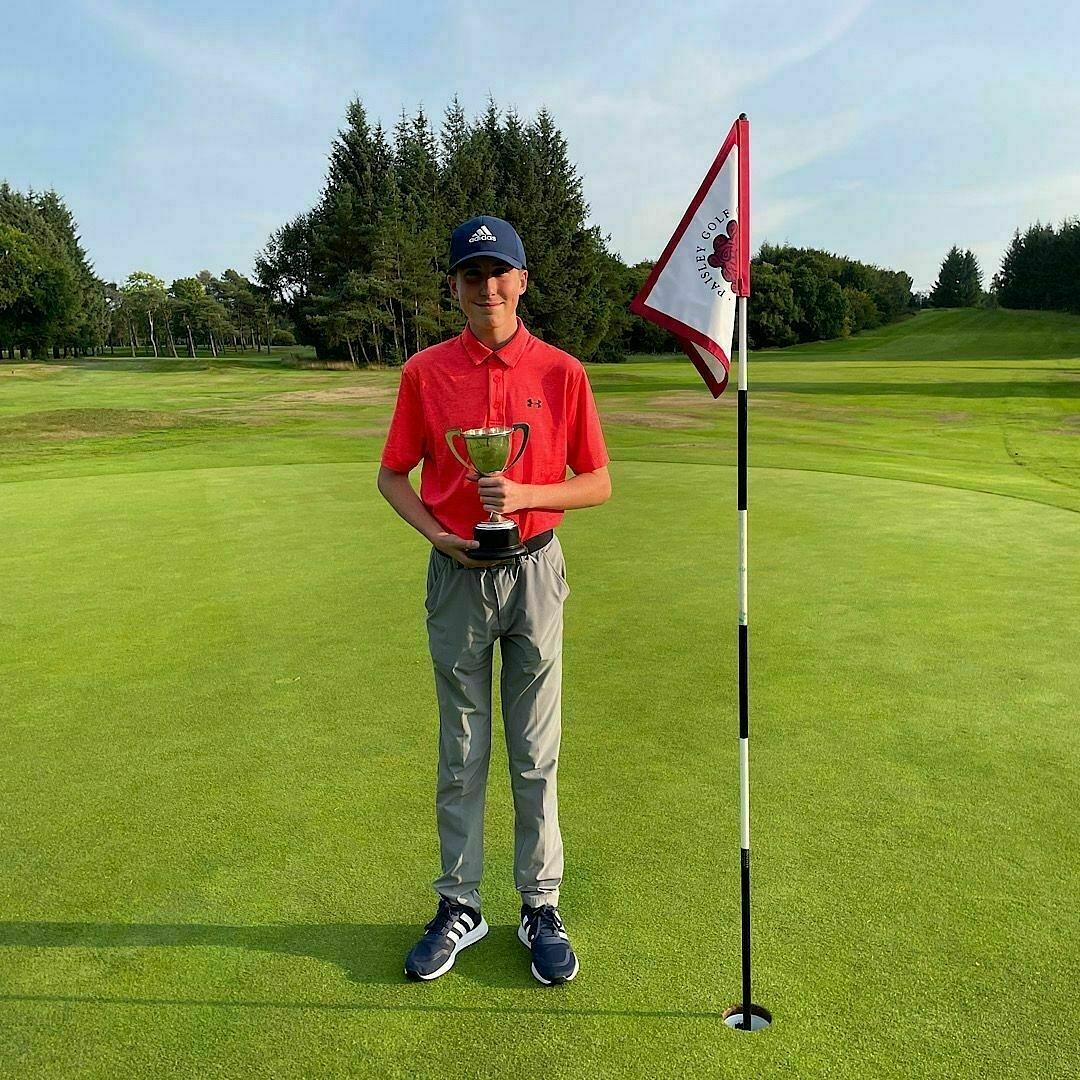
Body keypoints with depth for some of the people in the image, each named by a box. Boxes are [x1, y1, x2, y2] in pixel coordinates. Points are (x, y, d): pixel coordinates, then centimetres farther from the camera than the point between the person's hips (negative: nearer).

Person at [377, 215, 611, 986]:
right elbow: (393, 475, 8)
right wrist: (439, 535, -9)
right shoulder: (425, 372, 2)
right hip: (458, 574, 1)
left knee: (536, 753, 9)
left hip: (535, 570, -1)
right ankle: (459, 907, 27)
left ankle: (541, 908, 24)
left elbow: (597, 483, 2)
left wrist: (525, 494, -15)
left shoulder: (562, 372, -1)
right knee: (461, 753, 11)